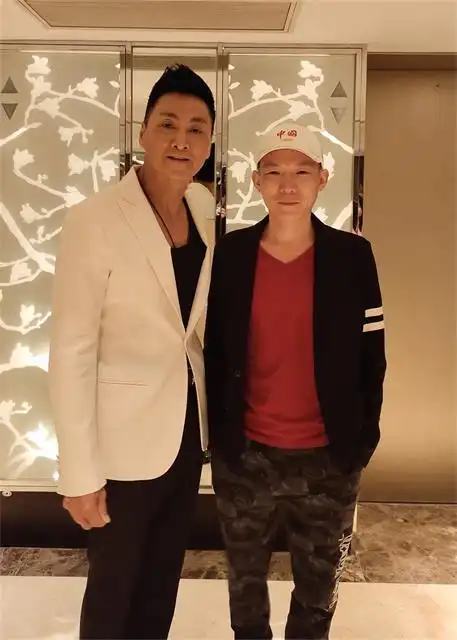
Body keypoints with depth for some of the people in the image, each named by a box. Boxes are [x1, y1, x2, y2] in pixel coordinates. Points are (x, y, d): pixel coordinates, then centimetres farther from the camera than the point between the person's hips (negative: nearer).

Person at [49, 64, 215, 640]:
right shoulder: (94, 220, -19)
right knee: (113, 586, 16)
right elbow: (71, 354, -18)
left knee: (164, 576, 23)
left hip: (187, 424, 6)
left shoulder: (204, 207, 0)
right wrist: (80, 473, -16)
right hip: (125, 438, -5)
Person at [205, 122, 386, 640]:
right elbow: (211, 351, 0)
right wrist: (216, 433, -1)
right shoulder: (228, 255, -5)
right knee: (245, 577, 22)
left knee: (319, 585, 20)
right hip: (244, 455, 1)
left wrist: (364, 437, -2)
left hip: (328, 458, 0)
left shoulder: (352, 256, -6)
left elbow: (370, 355, -2)